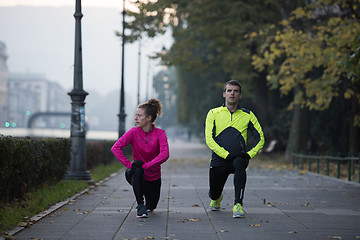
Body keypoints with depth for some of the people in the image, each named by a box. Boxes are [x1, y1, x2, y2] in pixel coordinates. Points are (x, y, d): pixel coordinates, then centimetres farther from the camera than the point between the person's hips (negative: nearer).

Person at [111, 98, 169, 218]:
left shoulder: (160, 133, -16)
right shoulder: (134, 132, -14)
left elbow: (165, 154, -29)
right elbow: (115, 148, -22)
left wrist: (146, 165, -32)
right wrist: (128, 164, -30)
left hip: (153, 176, 1)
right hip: (137, 175, -1)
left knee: (151, 207, 9)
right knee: (136, 169, -36)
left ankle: (147, 205, 50)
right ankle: (140, 206, -27)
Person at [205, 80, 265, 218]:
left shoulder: (247, 115, 7)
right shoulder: (214, 113, 4)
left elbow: (260, 138, 8)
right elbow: (209, 139, -5)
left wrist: (250, 154, -8)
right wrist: (226, 154, -16)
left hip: (238, 158, -1)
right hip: (219, 160, 1)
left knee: (240, 163, -36)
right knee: (214, 193, 6)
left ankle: (238, 205, -33)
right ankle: (216, 199, 47)